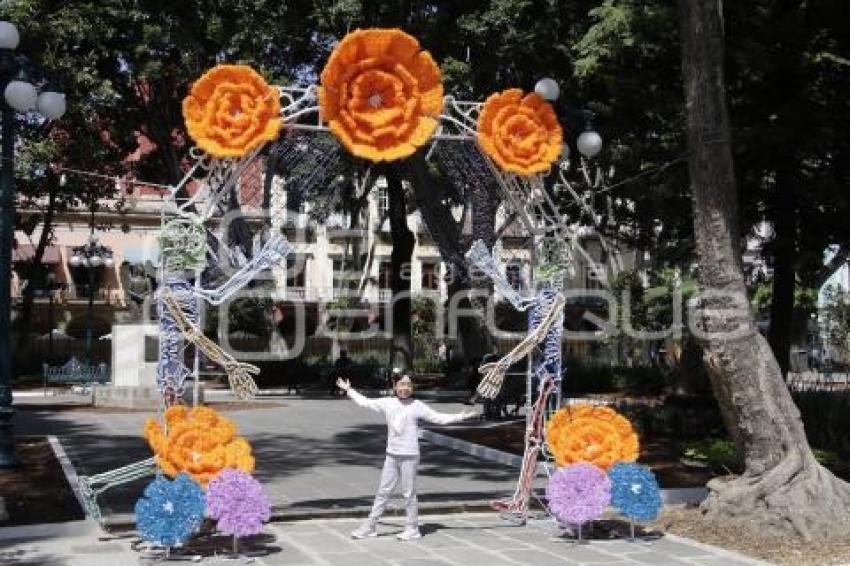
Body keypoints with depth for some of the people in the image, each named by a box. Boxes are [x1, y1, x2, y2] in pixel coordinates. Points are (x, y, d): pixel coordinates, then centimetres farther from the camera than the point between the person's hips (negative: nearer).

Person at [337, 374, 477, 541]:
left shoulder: (417, 406, -6)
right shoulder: (387, 403, 5)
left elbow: (439, 418, -6)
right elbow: (365, 402, 16)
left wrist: (460, 416, -14)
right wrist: (348, 390, 22)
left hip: (409, 456, -4)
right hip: (391, 455, 4)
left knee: (409, 493, 2)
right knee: (383, 491, 12)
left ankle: (412, 529, 13)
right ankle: (370, 526, 19)